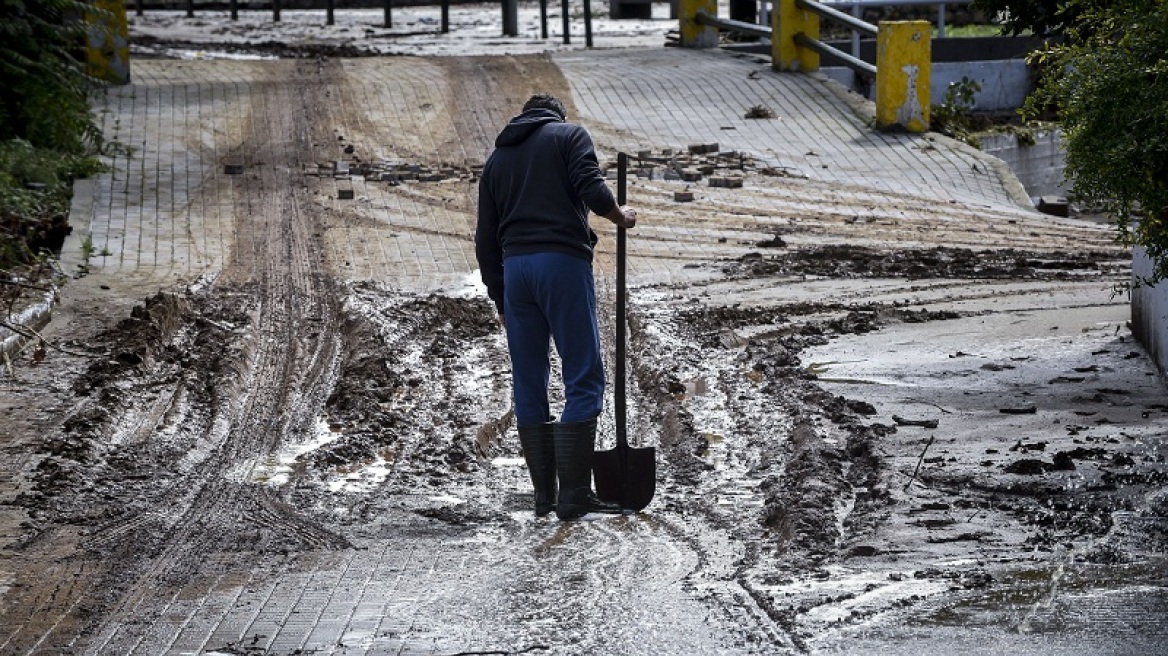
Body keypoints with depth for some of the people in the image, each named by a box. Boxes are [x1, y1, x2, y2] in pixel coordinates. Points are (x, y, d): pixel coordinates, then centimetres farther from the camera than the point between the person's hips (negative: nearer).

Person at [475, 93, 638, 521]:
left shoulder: (497, 157, 22)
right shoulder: (570, 135, 9)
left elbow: (486, 240, 18)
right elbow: (591, 189, -10)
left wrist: (500, 300, 24)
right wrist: (620, 217, 9)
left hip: (514, 266, 5)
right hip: (563, 261, -5)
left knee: (528, 385, 10)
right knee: (584, 379, -4)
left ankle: (544, 496, 12)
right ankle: (574, 496, -10)